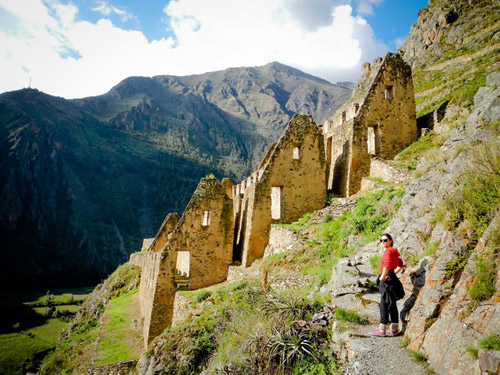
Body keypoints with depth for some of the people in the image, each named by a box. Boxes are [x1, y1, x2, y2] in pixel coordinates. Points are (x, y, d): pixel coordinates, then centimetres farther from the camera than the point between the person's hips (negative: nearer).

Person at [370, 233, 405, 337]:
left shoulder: (388, 251, -13)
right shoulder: (394, 251, 17)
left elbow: (387, 264, -29)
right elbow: (401, 266, 26)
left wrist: (382, 277, -21)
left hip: (388, 279, -10)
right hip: (392, 278, 10)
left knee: (384, 304, -5)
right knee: (392, 304, 14)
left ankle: (382, 330, 0)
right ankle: (395, 329, 22)